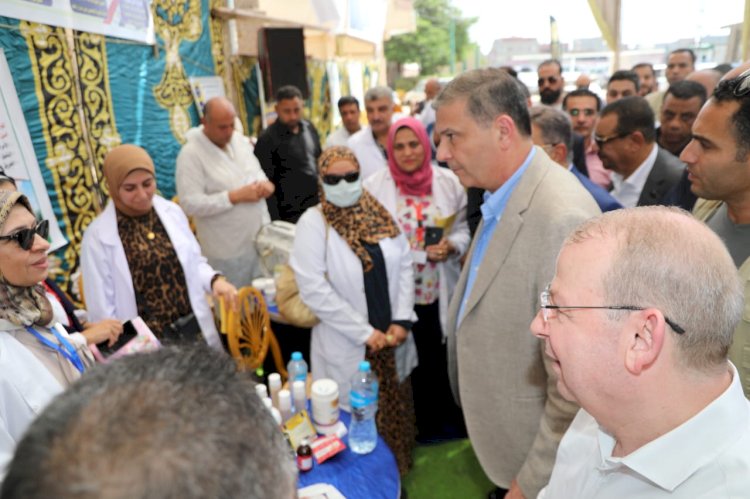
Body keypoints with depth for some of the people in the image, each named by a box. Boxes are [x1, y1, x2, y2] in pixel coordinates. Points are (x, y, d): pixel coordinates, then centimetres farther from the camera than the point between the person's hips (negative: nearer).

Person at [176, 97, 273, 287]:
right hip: (228, 252, -6)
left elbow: (257, 171, 19)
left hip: (261, 240, 6)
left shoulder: (240, 139, 6)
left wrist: (266, 184, -5)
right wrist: (236, 196, -25)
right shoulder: (191, 154, -15)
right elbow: (190, 204, -21)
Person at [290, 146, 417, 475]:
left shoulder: (379, 214, 1)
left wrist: (401, 320, -7)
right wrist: (365, 333, -16)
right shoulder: (313, 223, -12)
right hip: (347, 346, -4)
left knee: (394, 413, 19)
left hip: (391, 339, 5)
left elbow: (404, 266, 3)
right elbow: (314, 290, -18)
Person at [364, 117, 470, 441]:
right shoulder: (374, 187, -8)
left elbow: (463, 229, 4)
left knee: (445, 357, 14)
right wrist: (422, 254, -16)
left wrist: (451, 247, -17)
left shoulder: (448, 182, -2)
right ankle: (423, 423, 39)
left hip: (441, 291, 2)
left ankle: (449, 418, 41)